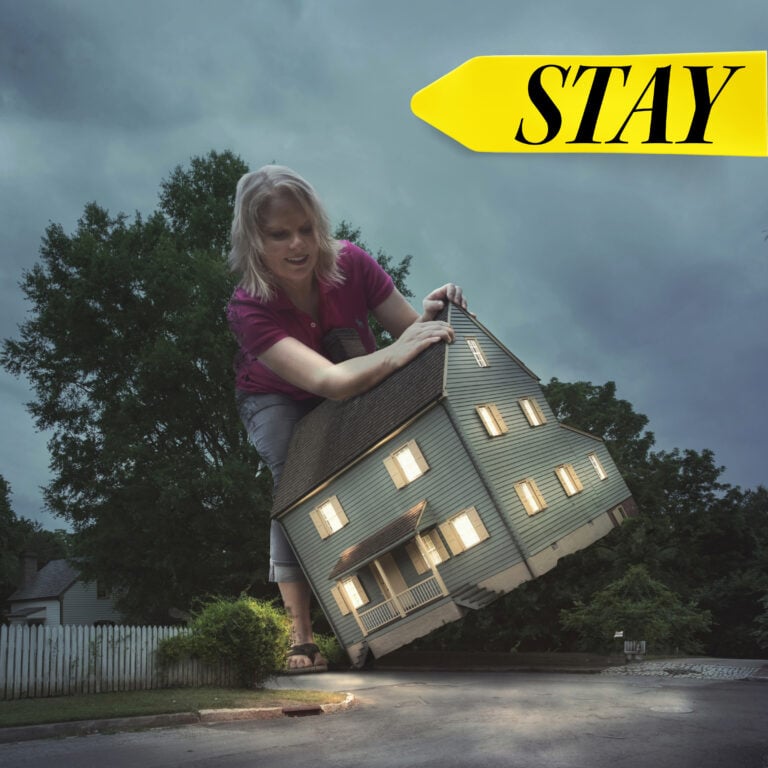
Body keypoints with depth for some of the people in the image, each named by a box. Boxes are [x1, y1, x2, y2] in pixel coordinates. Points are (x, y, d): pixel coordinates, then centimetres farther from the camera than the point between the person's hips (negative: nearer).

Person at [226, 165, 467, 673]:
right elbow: (329, 381, -48)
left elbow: (409, 330, -22)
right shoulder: (249, 309, -35)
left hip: (359, 387, 3)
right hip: (278, 401, -2)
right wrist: (395, 354, -62)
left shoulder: (351, 264, -29)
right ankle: (301, 634, -22)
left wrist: (429, 314, -45)